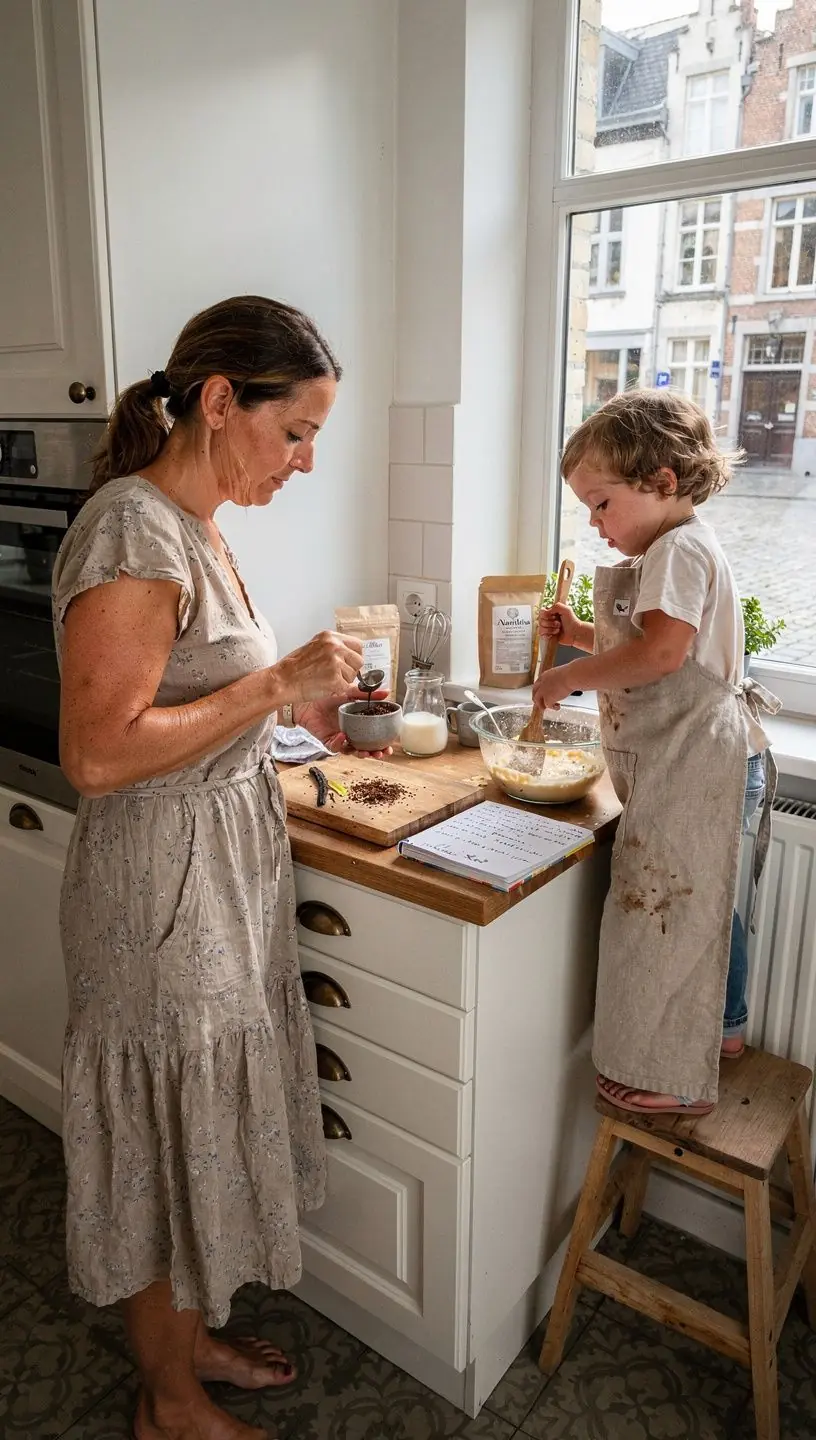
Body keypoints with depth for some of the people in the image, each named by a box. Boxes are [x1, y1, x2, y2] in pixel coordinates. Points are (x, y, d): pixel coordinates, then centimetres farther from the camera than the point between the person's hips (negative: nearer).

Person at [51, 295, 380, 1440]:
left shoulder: (195, 525, 8)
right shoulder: (133, 533, -22)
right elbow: (99, 753, -26)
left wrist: (293, 700, 4)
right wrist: (277, 683, -23)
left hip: (227, 872, 9)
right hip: (165, 885, -9)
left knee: (206, 1126, 24)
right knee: (168, 1140, 11)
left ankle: (192, 1336, 48)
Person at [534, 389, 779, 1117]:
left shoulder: (678, 548, -16)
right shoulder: (681, 547, 16)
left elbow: (662, 650, -31)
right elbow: (649, 646, 24)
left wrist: (570, 676, -21)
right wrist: (582, 633, 10)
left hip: (694, 764, -11)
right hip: (701, 760, 11)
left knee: (669, 908, -2)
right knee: (704, 902, 22)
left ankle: (677, 1079, 12)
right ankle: (721, 1028, 41)